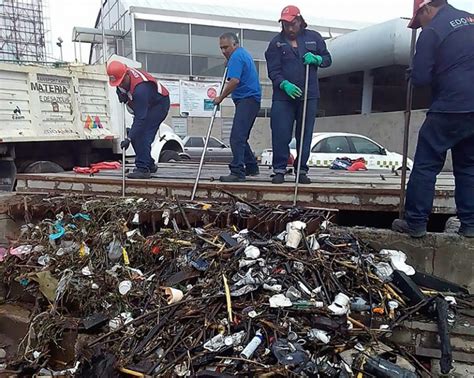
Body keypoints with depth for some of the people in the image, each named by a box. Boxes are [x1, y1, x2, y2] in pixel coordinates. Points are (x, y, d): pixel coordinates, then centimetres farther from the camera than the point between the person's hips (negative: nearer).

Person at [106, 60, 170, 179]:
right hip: (145, 105, 10)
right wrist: (121, 94, -8)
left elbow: (140, 118, -41)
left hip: (159, 104, -9)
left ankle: (143, 169, -20)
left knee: (142, 134, -22)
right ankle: (149, 165, 18)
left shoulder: (140, 89, -40)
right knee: (135, 134, 6)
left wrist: (128, 138, -44)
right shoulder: (123, 74, -15)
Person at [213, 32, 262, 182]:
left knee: (237, 138, -17)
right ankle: (252, 168, 24)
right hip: (251, 100, 11)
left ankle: (237, 172, -21)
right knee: (241, 137, 17)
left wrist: (221, 97, -12)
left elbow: (234, 81, -22)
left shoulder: (236, 56, -9)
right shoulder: (244, 54, 22)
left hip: (247, 100, -11)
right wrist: (229, 64, 24)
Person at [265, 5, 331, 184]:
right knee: (280, 134, -4)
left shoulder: (314, 37, 11)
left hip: (309, 96, 2)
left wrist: (316, 59, -5)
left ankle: (302, 170, 15)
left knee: (305, 135, 5)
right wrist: (285, 85, -19)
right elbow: (273, 71, -1)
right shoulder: (276, 43, 6)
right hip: (283, 96, -1)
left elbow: (327, 59, 17)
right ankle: (279, 170, 7)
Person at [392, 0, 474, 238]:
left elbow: (419, 78, -11)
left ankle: (415, 223, 3)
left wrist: (415, 73, 9)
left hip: (449, 110, -7)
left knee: (425, 166, 1)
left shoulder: (432, 32, -7)